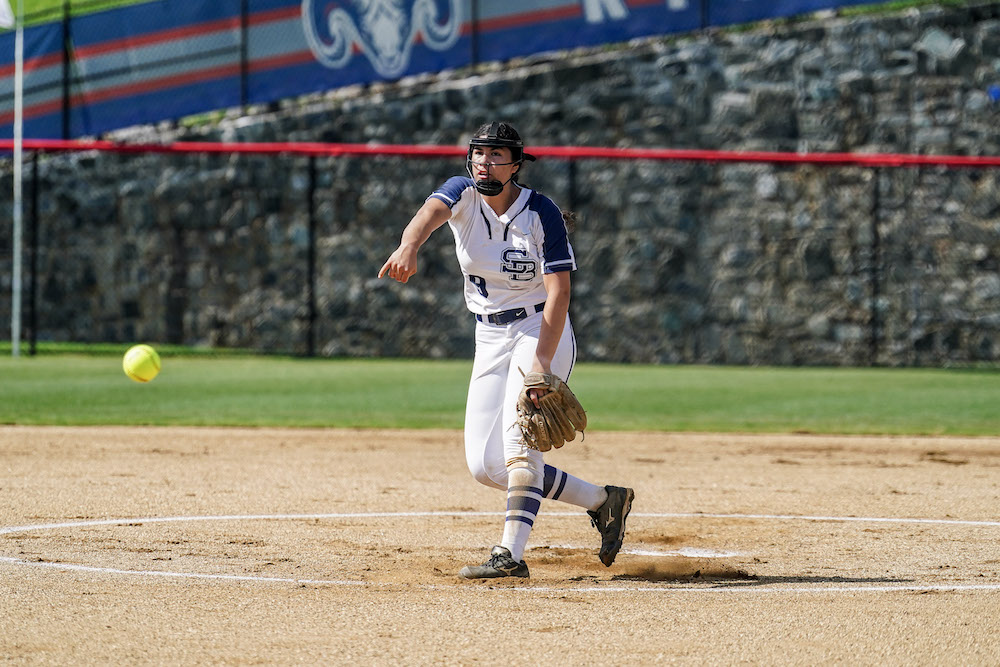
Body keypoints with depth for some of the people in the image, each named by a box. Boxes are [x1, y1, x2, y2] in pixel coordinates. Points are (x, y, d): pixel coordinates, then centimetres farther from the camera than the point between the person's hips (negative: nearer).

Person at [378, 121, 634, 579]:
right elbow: (432, 211, -30)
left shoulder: (542, 213, -15)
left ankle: (510, 553, -32)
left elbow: (558, 293, -19)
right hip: (490, 339, 6)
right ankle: (602, 500, 15)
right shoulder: (463, 195, -6)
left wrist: (541, 362, -32)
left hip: (542, 331, -6)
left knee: (518, 438, -26)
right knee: (486, 466, 3)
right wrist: (409, 246, -55)